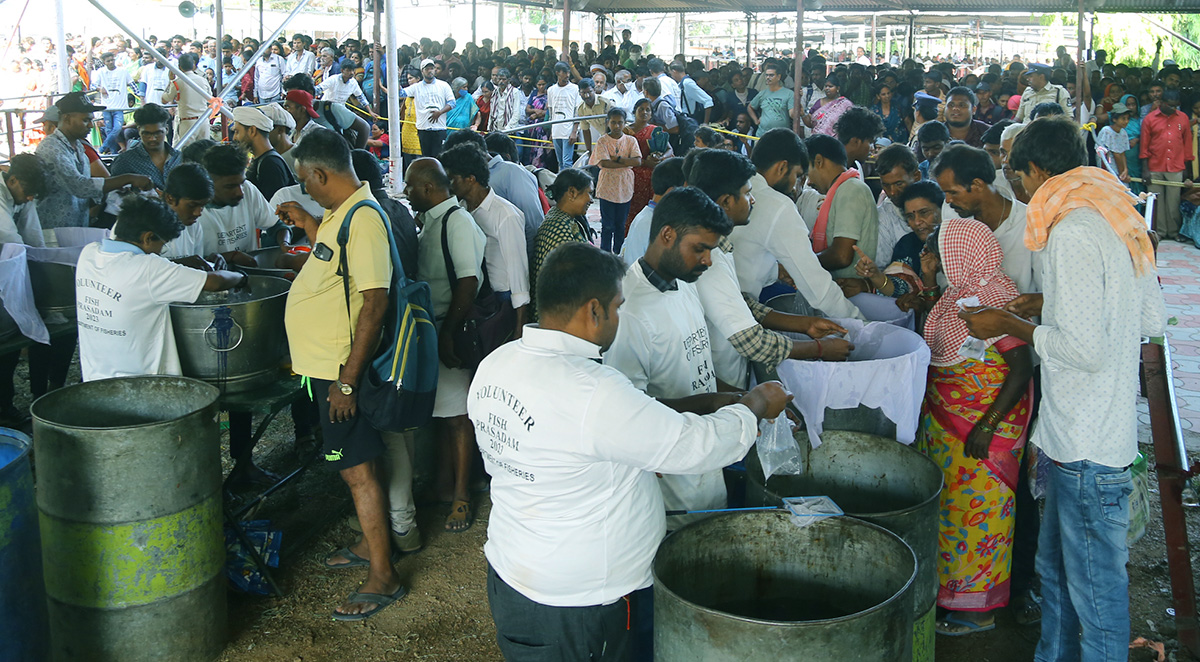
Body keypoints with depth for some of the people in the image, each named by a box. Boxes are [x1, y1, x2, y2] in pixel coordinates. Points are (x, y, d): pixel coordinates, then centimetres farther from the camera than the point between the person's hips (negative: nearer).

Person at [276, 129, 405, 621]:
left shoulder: (363, 219, -22)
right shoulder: (342, 212, 10)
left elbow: (374, 301, -26)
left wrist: (348, 379, -26)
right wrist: (306, 224, 17)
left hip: (340, 368, -10)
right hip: (325, 363, 10)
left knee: (357, 469, -2)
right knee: (355, 464, 20)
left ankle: (382, 576, 7)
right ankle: (369, 544, 36)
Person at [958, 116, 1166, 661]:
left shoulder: (1072, 232, -20)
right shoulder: (1117, 217, 10)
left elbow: (1085, 349, -25)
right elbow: (1152, 320, 16)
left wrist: (1009, 324, -11)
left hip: (1085, 446, -10)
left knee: (1095, 585, 4)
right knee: (1057, 568, 23)